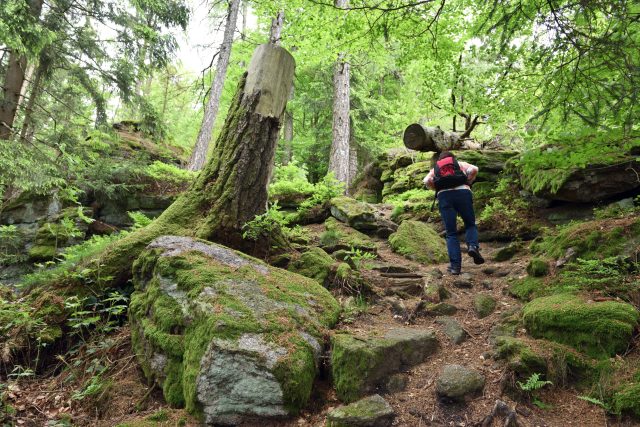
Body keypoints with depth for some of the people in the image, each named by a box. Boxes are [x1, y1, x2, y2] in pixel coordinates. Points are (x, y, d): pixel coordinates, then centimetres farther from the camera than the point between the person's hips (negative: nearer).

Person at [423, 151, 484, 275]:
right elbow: (474, 169, 6)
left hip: (444, 196, 1)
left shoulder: (435, 169, 27)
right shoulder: (460, 164, 26)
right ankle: (473, 246, -12)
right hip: (462, 192, 0)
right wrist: (468, 182, 18)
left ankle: (455, 265, -4)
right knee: (470, 224, 17)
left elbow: (427, 181, 7)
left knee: (451, 233, 4)